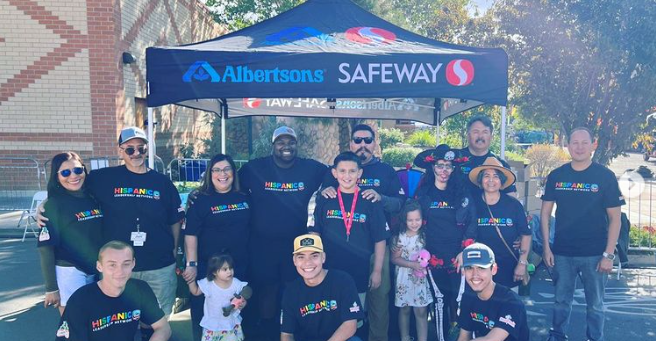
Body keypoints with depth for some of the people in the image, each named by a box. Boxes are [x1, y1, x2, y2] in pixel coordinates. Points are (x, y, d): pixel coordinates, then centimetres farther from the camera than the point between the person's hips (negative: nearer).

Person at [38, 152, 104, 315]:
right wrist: (51, 288, -10)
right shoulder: (54, 205, -9)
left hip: (98, 271, 5)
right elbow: (46, 248, -9)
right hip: (69, 272, -5)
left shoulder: (94, 199, 6)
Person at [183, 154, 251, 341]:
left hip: (239, 267, 4)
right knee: (204, 313, 5)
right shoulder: (201, 200, -6)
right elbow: (191, 234, -10)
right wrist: (191, 264, -16)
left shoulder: (244, 198, 5)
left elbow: (251, 229, 16)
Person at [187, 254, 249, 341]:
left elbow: (243, 299, -5)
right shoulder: (207, 283, -16)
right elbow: (195, 292, 0)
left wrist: (242, 304, -26)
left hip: (231, 323, 0)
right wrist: (191, 280, -14)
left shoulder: (236, 284, -16)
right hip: (212, 323, 0)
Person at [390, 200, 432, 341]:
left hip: (421, 278, 1)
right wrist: (412, 264, -20)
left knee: (421, 312, 1)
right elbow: (395, 258, -9)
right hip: (405, 279, -1)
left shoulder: (425, 235, -2)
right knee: (404, 310, 13)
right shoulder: (400, 237, -10)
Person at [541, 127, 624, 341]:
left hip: (595, 254, -1)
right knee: (561, 300, 13)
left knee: (595, 304, 11)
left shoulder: (605, 176, -6)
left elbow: (615, 218, -5)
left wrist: (609, 254, -10)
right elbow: (545, 213, 4)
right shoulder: (556, 176, 0)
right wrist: (546, 247, -1)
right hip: (562, 252, 2)